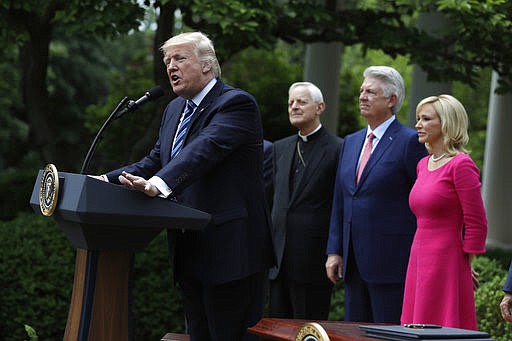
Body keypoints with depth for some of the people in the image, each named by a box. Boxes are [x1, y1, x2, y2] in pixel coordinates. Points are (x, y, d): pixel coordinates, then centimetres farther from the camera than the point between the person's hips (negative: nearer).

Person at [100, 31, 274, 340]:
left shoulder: (236, 103, -12)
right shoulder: (175, 109, 17)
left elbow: (204, 149, -28)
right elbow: (155, 161, 16)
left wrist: (159, 184, -44)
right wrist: (107, 181, -1)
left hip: (230, 252, -9)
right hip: (190, 255, 9)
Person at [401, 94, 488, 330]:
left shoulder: (461, 165, -12)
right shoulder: (423, 164, 14)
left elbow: (476, 224, -12)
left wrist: (462, 266, -6)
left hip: (445, 266, -8)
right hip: (419, 263, 8)